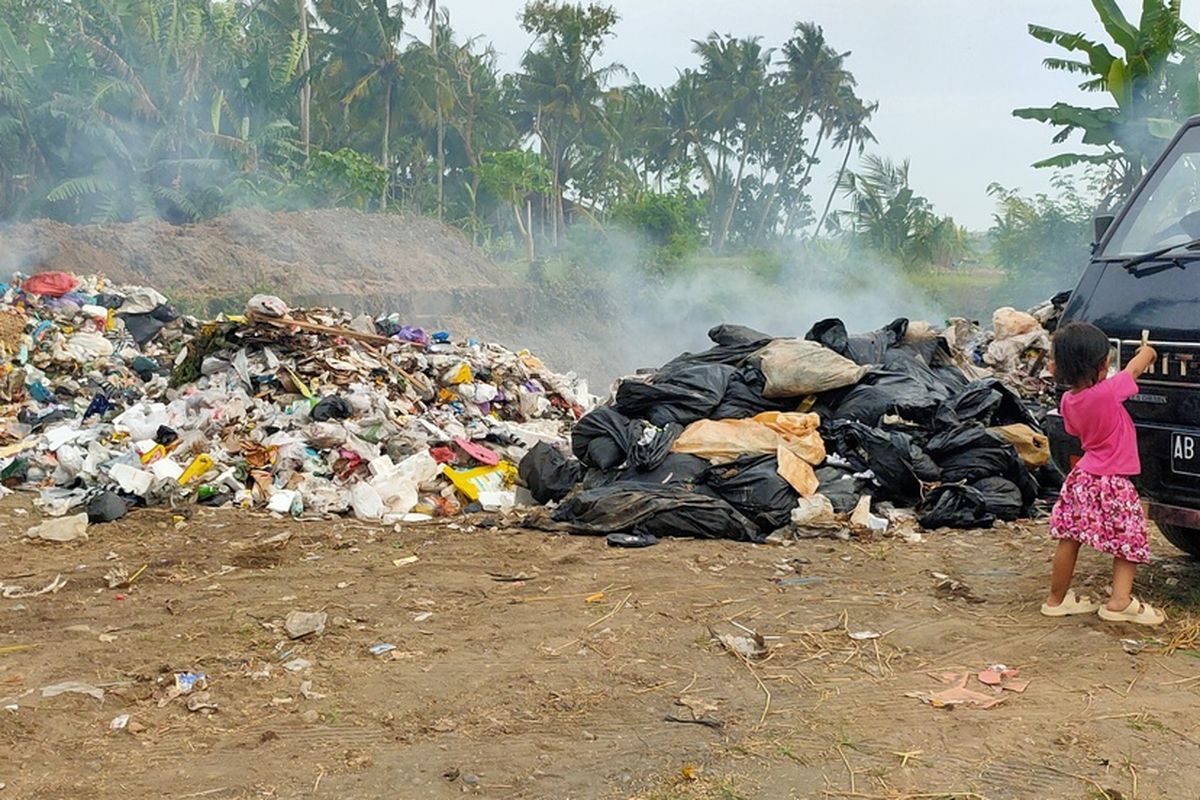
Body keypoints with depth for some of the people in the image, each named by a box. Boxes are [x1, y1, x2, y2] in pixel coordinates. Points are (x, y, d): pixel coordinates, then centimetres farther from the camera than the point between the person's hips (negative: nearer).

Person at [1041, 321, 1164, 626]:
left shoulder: (1068, 400, -4)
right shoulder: (1107, 393, -21)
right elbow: (1145, 355, -7)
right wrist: (1147, 352, 14)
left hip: (1082, 478, 6)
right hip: (1112, 484, -6)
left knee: (1069, 540, 12)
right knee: (1130, 543, 7)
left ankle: (1057, 599, 22)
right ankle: (1120, 601, 0)